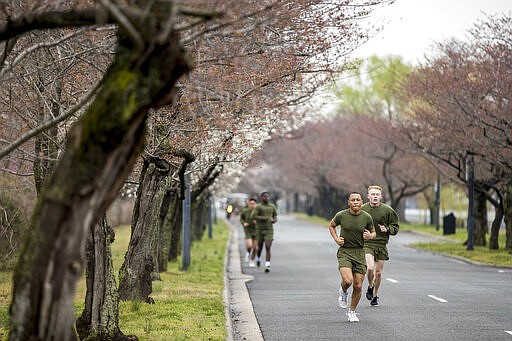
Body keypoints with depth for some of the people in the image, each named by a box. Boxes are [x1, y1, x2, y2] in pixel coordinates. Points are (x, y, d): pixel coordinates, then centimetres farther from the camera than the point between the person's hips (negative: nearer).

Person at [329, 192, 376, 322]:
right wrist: (336, 239, 0)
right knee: (347, 281, -23)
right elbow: (331, 225, 14)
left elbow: (373, 232, 13)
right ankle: (343, 292, 14)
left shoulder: (367, 217, -3)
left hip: (359, 253, 2)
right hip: (344, 252, -2)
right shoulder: (341, 215, -6)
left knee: (358, 286, 0)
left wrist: (369, 235, -11)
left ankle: (352, 312, 21)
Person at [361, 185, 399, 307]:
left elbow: (395, 227, 6)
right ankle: (370, 287, 10)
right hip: (367, 243, -1)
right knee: (370, 268, -21)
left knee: (378, 272, 8)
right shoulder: (362, 209, -1)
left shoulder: (387, 210, -1)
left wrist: (387, 229, -12)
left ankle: (375, 296, 28)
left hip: (381, 245, 2)